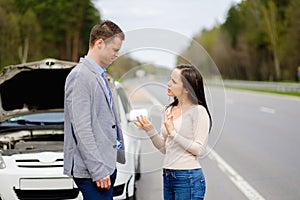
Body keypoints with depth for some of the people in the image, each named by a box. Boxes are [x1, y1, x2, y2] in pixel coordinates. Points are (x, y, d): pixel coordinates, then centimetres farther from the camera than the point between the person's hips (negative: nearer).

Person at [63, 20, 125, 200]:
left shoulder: (100, 76, 17)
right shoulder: (80, 76, -14)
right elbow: (82, 129, -19)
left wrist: (122, 153, 21)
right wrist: (98, 170, -20)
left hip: (106, 165, 10)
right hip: (91, 170, -10)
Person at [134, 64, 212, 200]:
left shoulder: (198, 111, -10)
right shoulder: (170, 110, 10)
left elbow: (199, 149, -15)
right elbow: (164, 148, 12)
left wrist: (173, 133, -18)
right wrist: (150, 130, -3)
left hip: (188, 178, -7)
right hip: (168, 177, 7)